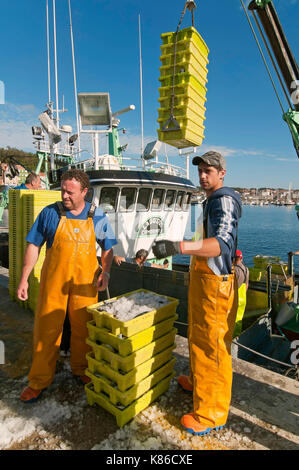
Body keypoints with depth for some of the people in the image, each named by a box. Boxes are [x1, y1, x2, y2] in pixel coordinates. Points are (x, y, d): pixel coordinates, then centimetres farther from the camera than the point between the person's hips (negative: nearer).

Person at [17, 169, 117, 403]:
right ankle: (39, 380, 27)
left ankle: (81, 368, 37)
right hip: (54, 279, -1)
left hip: (85, 281, 1)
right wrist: (24, 278, -4)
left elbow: (108, 248, 7)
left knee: (83, 327, 13)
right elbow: (34, 246, 0)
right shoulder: (50, 213, -5)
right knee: (46, 328, 7)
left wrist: (105, 272, -7)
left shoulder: (97, 216, -2)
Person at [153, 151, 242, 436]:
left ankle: (211, 414, 18)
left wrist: (178, 247, -48)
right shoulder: (211, 201, 15)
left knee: (212, 345, 1)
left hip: (215, 284, -10)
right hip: (202, 278, 10)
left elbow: (223, 243, -36)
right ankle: (197, 381, 46)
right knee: (198, 336, 24)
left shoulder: (224, 201, -18)